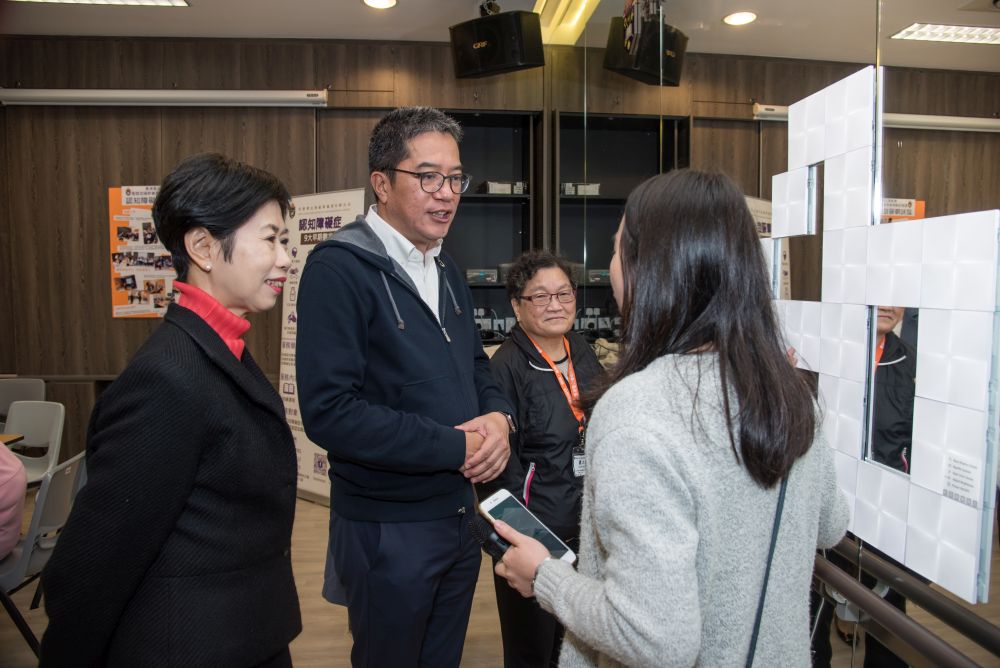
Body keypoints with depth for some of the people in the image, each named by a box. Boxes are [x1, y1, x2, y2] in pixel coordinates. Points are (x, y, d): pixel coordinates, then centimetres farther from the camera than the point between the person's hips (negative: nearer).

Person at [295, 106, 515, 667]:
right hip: (387, 530, -7)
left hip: (461, 515, 7)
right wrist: (456, 446, -21)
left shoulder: (447, 271, 9)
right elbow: (329, 411, -25)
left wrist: (499, 417, -7)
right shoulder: (339, 268, -17)